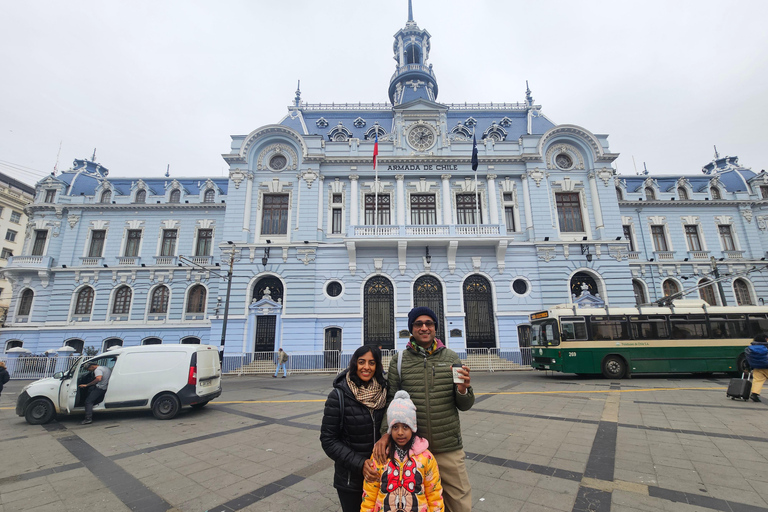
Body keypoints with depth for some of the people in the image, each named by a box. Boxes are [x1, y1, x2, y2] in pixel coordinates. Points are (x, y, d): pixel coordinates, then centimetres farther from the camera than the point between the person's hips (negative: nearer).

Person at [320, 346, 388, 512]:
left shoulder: (383, 391, -8)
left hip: (379, 474, 3)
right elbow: (328, 440, -14)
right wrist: (359, 463, -20)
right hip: (350, 479, -3)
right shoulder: (339, 396, -18)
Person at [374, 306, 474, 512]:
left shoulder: (451, 358, -1)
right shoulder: (399, 361, -4)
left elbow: (464, 406, 2)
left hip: (449, 449, 1)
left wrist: (463, 389, -19)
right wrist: (385, 432, -17)